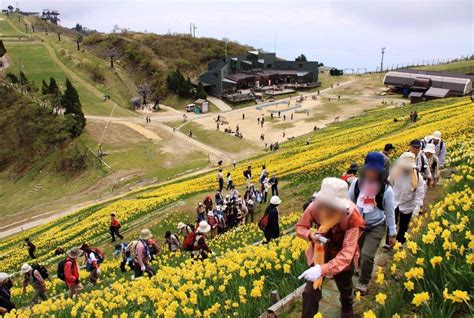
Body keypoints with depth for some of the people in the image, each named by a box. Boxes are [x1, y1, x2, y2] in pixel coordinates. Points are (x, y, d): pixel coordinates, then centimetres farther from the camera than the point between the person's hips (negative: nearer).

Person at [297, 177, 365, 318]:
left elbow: (347, 252, -41)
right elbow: (300, 227, -12)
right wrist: (310, 235, -37)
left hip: (343, 257, 0)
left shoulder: (352, 216, -36)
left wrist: (322, 270, -52)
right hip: (320, 252, 1)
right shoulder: (315, 207, -29)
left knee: (345, 289, 25)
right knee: (311, 291, -7)